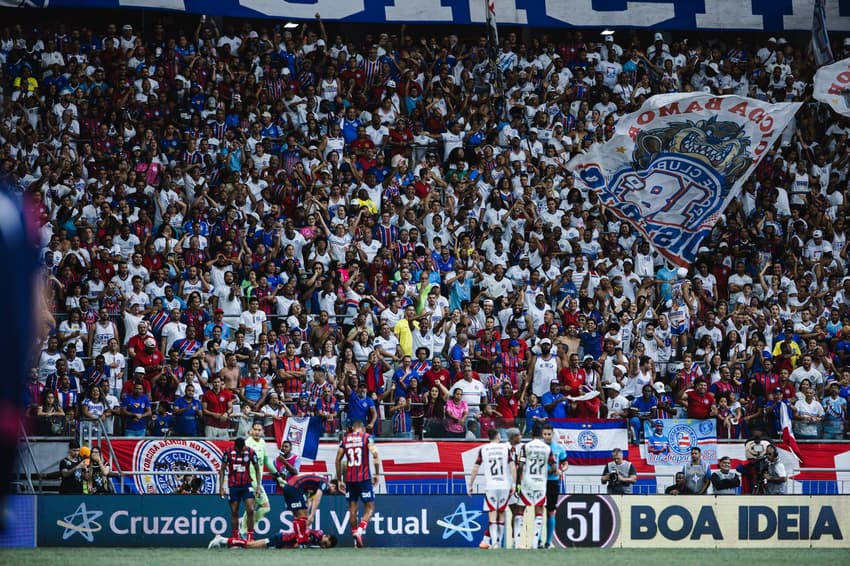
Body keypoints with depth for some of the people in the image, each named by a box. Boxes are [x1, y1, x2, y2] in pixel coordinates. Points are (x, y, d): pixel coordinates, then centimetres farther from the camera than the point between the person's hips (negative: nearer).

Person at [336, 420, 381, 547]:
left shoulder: (345, 439, 11)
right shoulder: (367, 437, 2)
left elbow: (338, 459, 9)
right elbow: (375, 454, -13)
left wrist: (339, 480, 15)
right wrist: (377, 474, -6)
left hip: (349, 478, 3)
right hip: (364, 478, -3)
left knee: (352, 509, 11)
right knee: (369, 507, 2)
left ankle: (355, 534, 9)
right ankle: (360, 531, -19)